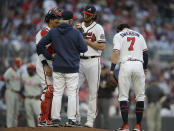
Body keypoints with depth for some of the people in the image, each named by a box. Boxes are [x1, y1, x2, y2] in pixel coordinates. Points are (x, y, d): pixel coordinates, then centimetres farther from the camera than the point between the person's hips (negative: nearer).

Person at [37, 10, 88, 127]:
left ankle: (55, 119, 3)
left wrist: (49, 56, 8)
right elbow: (84, 48, -5)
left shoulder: (53, 32, 1)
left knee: (57, 94, 7)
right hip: (72, 68, -3)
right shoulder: (76, 33, -9)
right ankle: (71, 120, 0)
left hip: (58, 68, 3)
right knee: (72, 94, 3)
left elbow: (40, 45, 2)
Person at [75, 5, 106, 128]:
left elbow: (101, 47, -10)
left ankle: (91, 119, 0)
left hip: (93, 61, -5)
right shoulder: (79, 26, 13)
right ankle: (76, 117, 8)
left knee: (93, 92, -3)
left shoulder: (98, 28, -2)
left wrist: (86, 41, -11)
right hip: (79, 61, 5)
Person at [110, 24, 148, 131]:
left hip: (125, 65, -2)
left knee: (123, 96, 1)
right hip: (139, 64, 2)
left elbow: (116, 52, -4)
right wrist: (145, 67, 28)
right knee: (140, 96, 9)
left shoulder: (118, 35, 9)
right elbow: (145, 52, 17)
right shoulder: (139, 35, 19)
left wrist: (112, 69, -5)